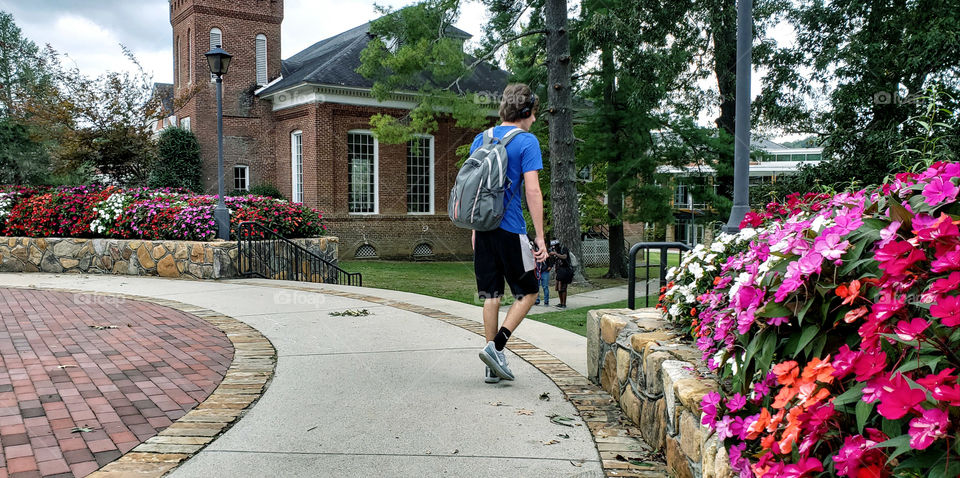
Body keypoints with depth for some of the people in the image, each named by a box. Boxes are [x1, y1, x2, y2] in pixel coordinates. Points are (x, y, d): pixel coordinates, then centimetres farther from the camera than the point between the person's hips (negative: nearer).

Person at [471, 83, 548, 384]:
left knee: (492, 296, 11)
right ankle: (496, 346, -4)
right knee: (528, 292, 9)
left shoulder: (481, 139, 12)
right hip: (510, 230, -6)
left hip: (483, 228, 6)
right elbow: (532, 191, -13)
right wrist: (540, 237, -10)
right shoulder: (527, 141, -7)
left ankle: (493, 366, 16)